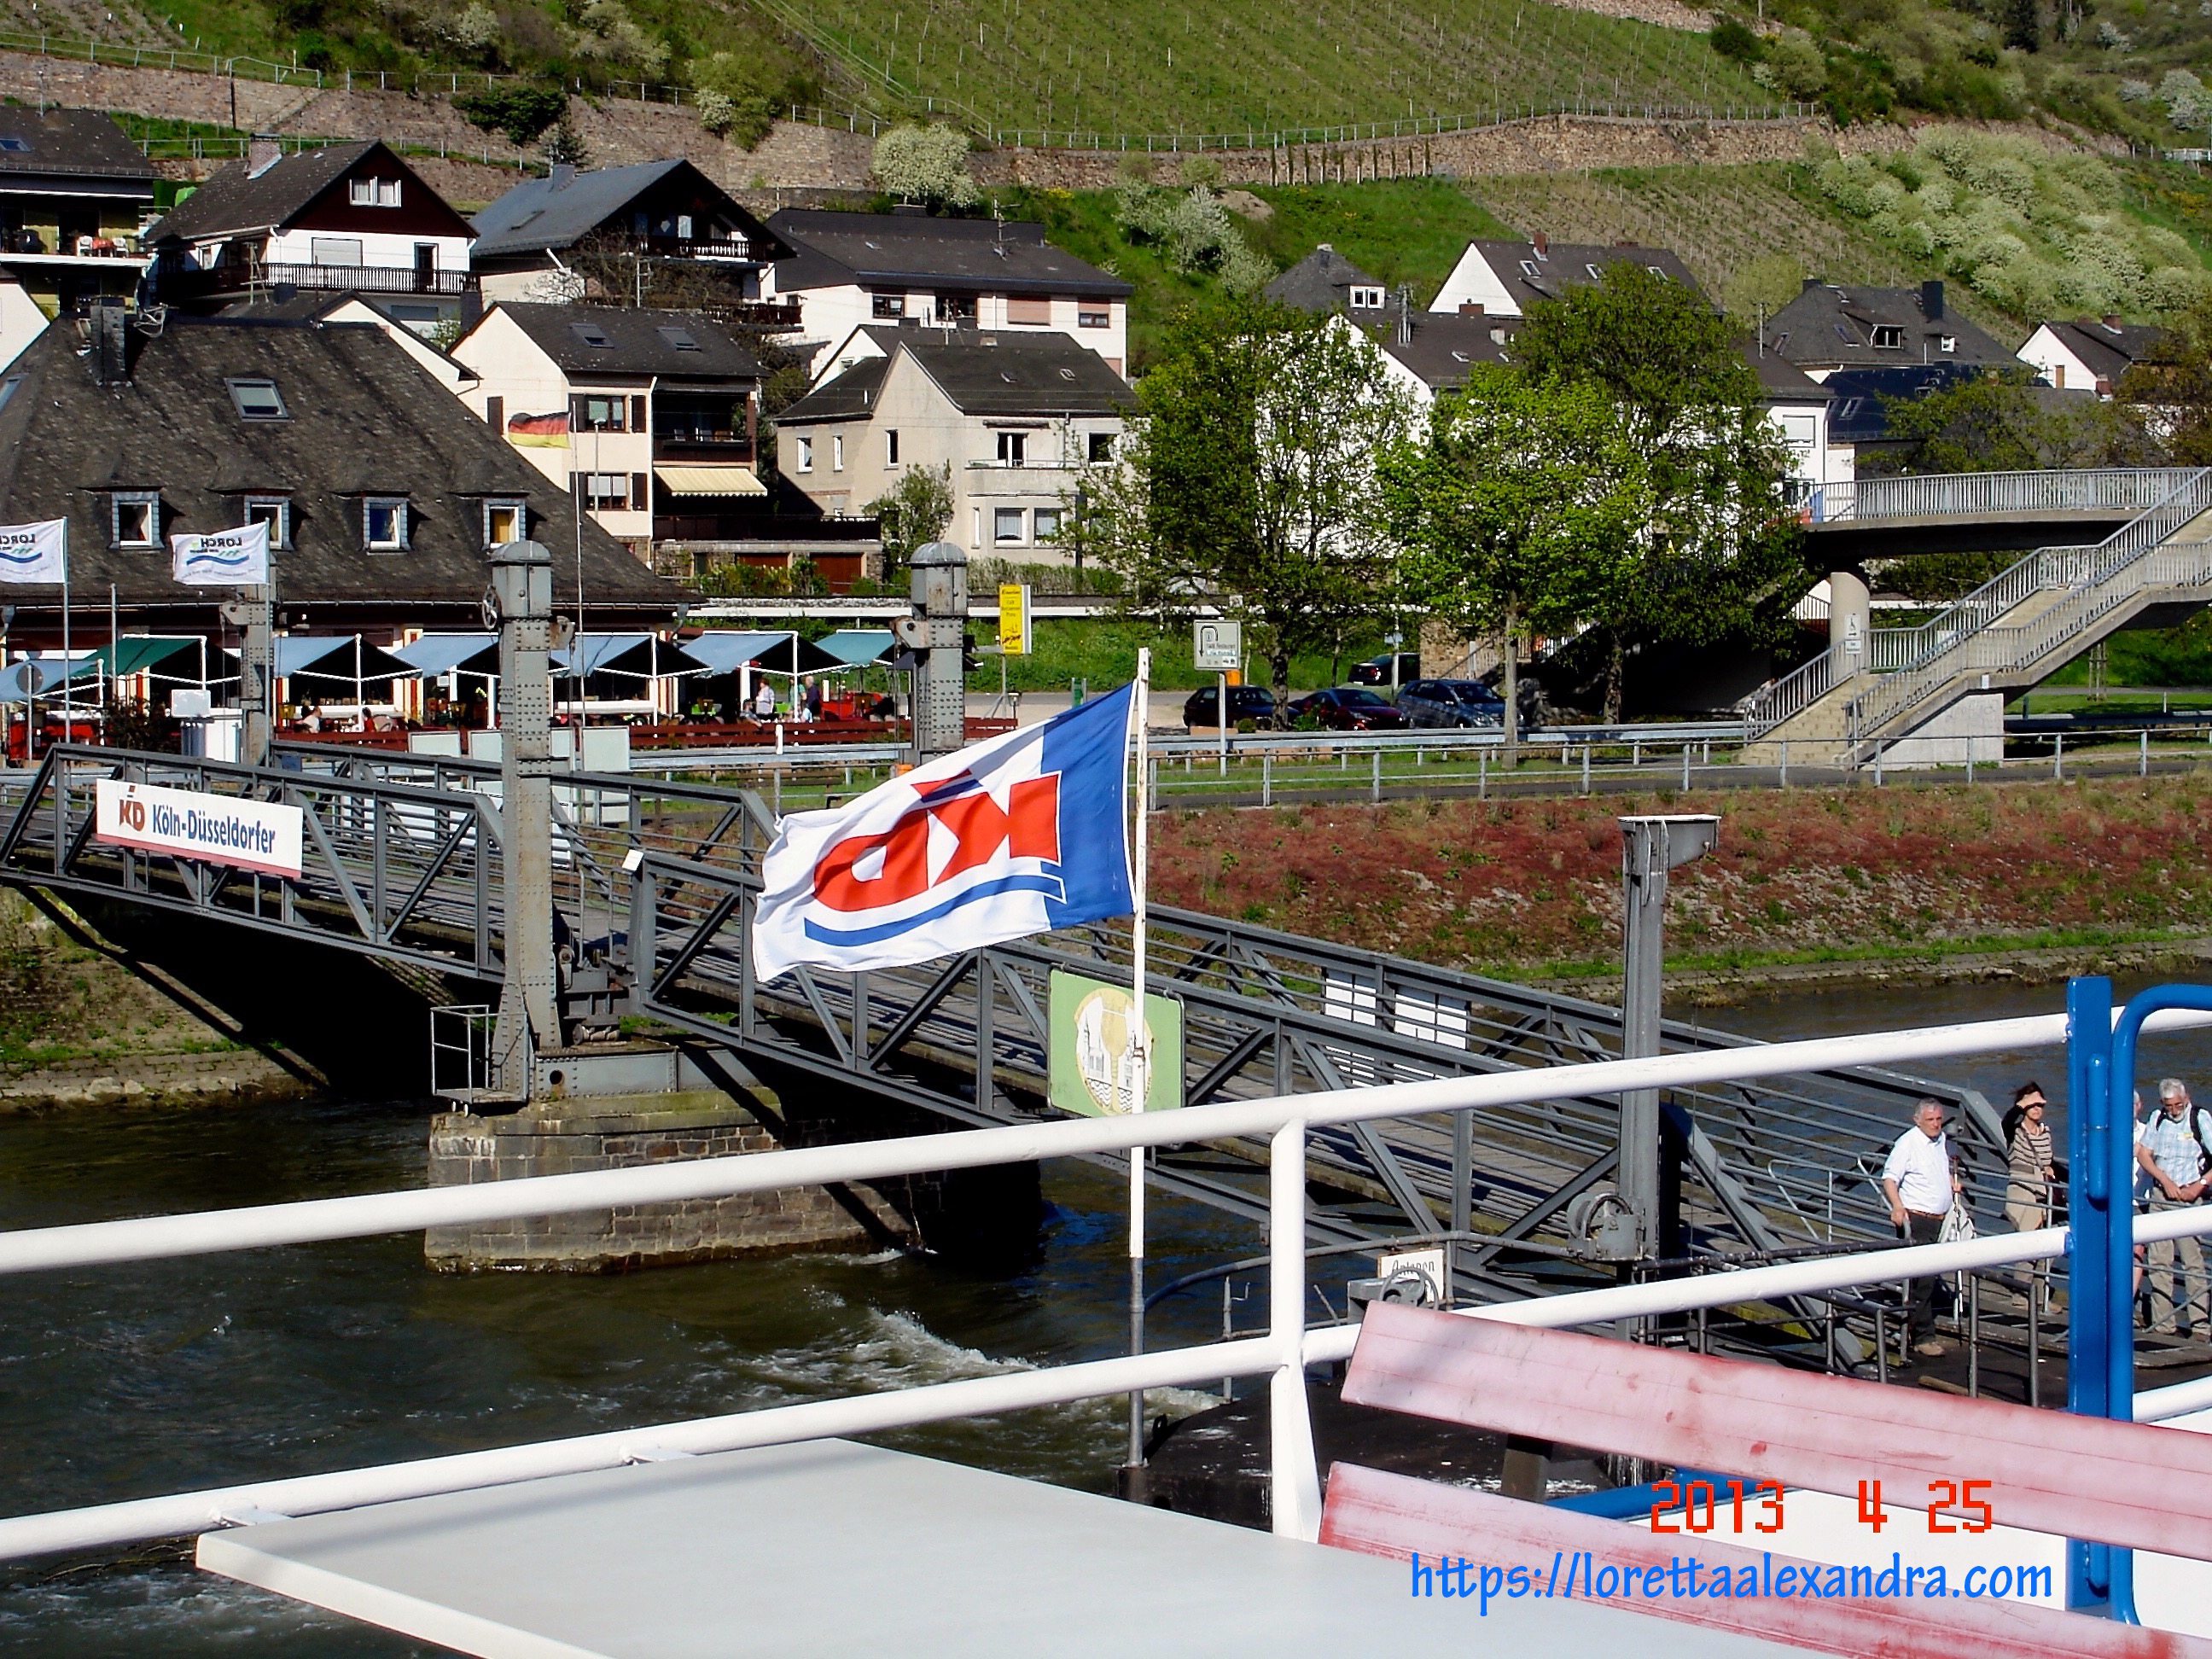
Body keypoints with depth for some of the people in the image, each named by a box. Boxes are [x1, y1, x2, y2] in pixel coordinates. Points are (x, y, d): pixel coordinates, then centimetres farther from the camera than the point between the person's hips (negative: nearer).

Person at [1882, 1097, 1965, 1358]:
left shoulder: (1942, 1140, 12)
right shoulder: (1908, 1143, -12)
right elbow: (1889, 1178, -17)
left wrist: (1953, 1183, 15)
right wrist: (1897, 1206, -30)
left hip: (1941, 1219, 8)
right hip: (1916, 1219, -8)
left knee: (1932, 1278, 13)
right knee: (1922, 1280, -9)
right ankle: (1924, 1337, -7)